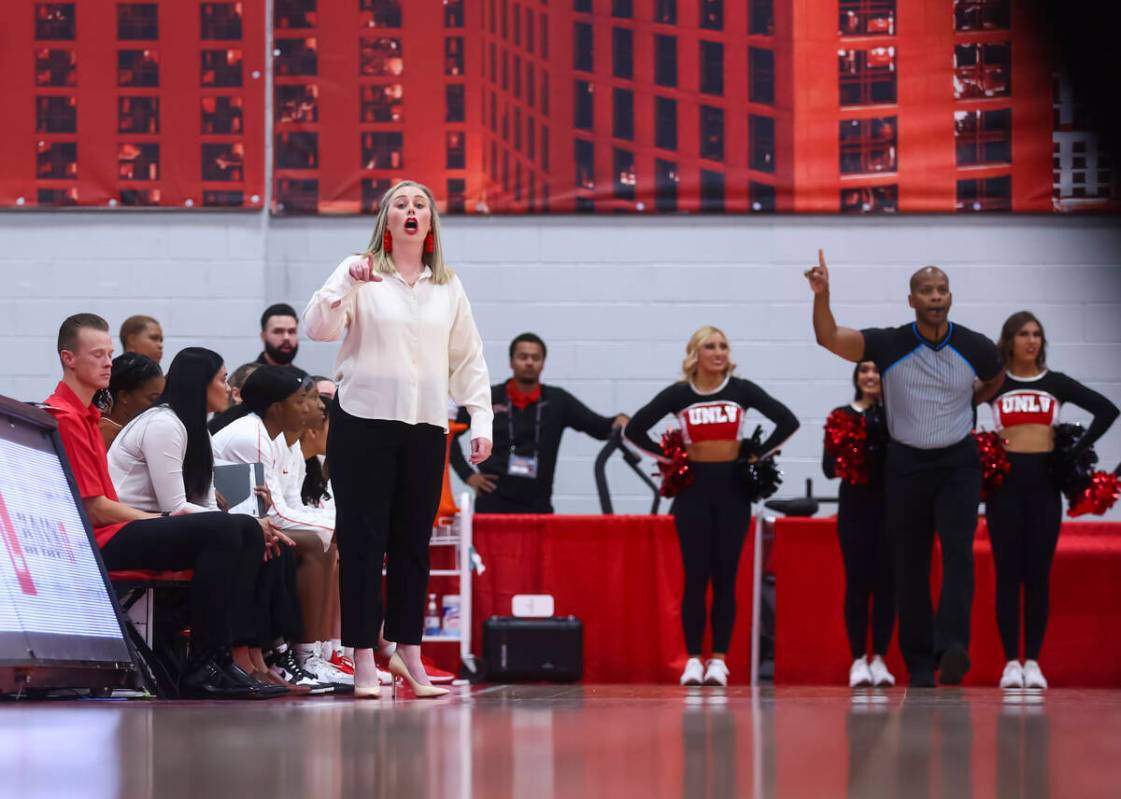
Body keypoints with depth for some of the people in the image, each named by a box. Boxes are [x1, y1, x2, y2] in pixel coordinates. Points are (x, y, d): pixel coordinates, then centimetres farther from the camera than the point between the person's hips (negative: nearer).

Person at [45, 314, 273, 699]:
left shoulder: (85, 414, 22)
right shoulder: (64, 417, -11)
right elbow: (94, 508, -14)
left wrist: (166, 519, 6)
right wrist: (162, 520, -5)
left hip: (115, 533, 10)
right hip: (98, 543, -10)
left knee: (247, 531, 0)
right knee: (221, 530, -24)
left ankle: (230, 652, -9)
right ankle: (202, 669, -21)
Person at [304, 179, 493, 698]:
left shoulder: (448, 287, 14)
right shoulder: (361, 274, 2)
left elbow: (468, 360, 15)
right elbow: (318, 328, -9)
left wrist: (482, 421, 7)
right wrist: (346, 281, -21)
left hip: (426, 427, 3)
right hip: (363, 422, -3)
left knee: (414, 543, 6)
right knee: (362, 540, -3)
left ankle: (407, 651, 14)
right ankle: (363, 660, -1)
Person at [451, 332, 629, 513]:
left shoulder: (558, 401, 6)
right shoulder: (488, 400, 3)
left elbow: (600, 427, 4)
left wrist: (620, 421, -18)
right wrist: (467, 474, 1)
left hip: (537, 507, 1)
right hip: (493, 505, -1)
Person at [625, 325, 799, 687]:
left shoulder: (742, 390, 2)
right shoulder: (678, 394, 1)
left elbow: (788, 421, 1)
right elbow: (634, 430, 3)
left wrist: (758, 454, -2)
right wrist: (670, 457, -1)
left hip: (733, 488, 0)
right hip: (693, 488, 0)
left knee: (725, 578, 1)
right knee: (695, 578, -3)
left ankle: (719, 659, 3)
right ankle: (693, 659, 1)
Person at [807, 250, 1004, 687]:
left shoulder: (975, 347, -5)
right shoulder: (888, 345, -10)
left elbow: (996, 377, 20)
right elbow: (829, 338, -22)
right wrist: (821, 295, -37)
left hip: (958, 462, 0)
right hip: (906, 464, 0)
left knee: (958, 550, -19)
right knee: (911, 564, 4)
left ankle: (953, 648, -30)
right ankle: (919, 660, 12)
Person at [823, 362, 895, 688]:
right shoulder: (842, 415, 6)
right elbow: (829, 468, 3)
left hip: (891, 505, 0)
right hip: (855, 505, 0)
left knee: (885, 583, 1)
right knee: (857, 582, -1)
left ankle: (879, 659, 7)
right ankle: (858, 660, 4)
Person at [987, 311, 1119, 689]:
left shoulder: (1057, 383, 9)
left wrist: (1079, 449, -1)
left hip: (1044, 484, 1)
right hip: (1005, 482, -1)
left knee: (1038, 574, 1)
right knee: (1008, 574, -2)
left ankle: (1033, 662, 4)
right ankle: (1011, 662, 0)